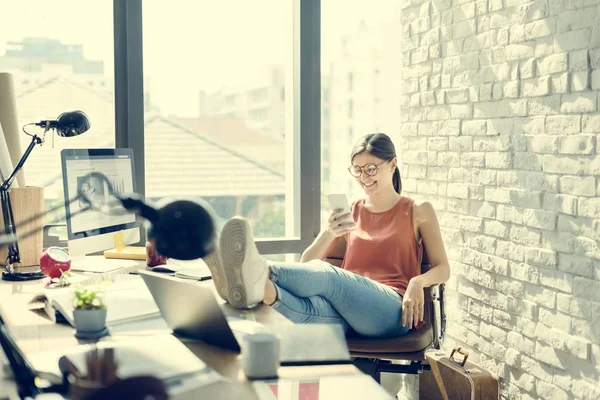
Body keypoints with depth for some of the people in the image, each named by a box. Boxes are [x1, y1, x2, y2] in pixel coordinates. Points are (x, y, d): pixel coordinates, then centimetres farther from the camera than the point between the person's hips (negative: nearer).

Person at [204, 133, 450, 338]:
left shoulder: (418, 213, 16)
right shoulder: (351, 214, 24)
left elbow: (442, 269, 12)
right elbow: (307, 264, 19)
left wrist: (418, 281, -12)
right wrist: (328, 233, -3)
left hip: (391, 309, -3)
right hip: (347, 315, 3)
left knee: (325, 274, -37)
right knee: (313, 309, -39)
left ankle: (261, 273, -65)